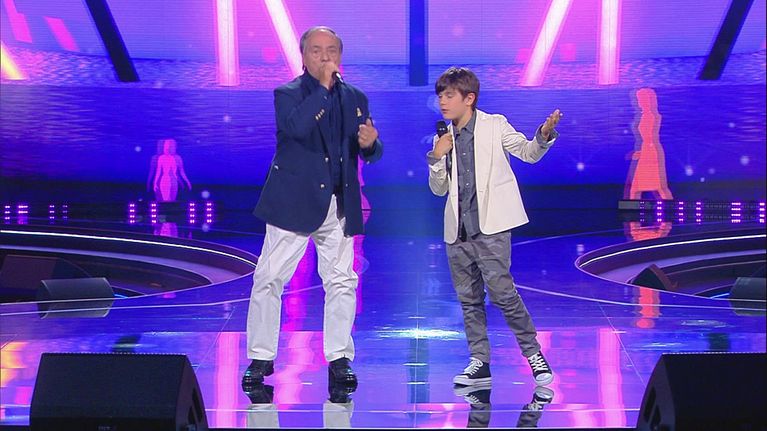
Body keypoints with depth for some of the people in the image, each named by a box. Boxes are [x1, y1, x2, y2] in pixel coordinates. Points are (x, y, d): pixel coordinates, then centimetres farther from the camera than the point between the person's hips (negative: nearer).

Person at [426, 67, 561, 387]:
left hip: (490, 226, -6)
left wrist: (544, 136, -22)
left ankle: (533, 352, 0)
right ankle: (480, 362, 14)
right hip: (458, 230, 6)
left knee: (501, 291, -13)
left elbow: (528, 153, -1)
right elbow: (439, 189, 16)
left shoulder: (494, 126, 1)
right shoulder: (443, 139, 15)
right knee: (469, 298, 7)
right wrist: (436, 158, -1)